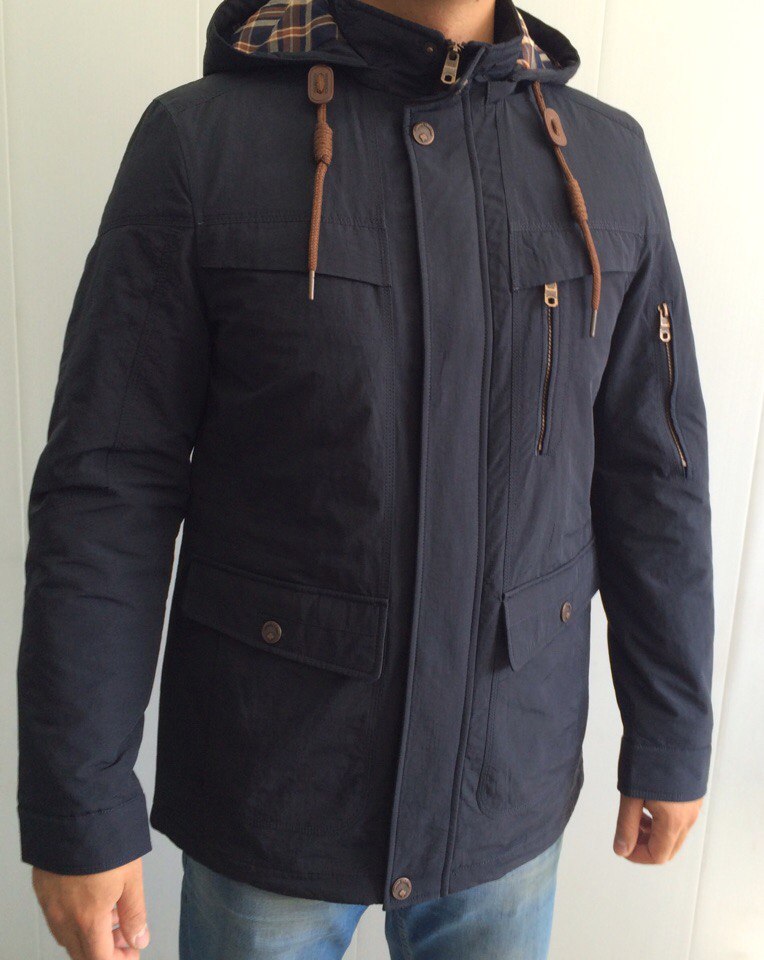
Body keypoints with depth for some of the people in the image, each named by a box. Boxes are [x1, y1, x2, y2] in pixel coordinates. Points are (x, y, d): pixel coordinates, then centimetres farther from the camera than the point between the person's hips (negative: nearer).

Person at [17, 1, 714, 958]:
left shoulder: (610, 159, -2)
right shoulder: (197, 138, -11)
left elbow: (654, 476, 2)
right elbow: (103, 489, -12)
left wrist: (672, 737, 6)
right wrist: (76, 807, -10)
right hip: (269, 790, -2)